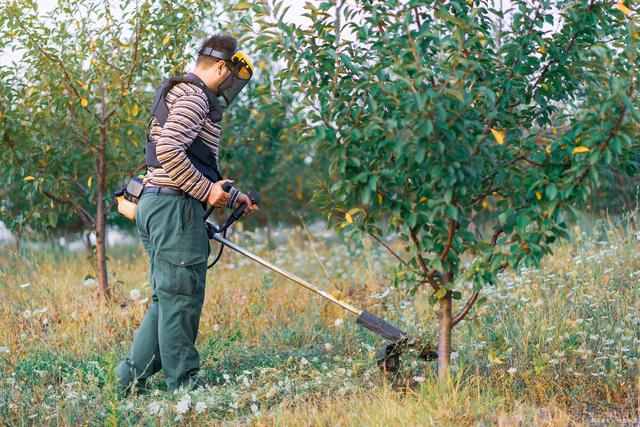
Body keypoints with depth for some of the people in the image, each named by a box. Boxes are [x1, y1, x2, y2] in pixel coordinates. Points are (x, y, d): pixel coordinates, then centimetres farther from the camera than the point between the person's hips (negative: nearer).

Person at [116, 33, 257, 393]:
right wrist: (207, 190, -16)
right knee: (181, 298, -5)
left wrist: (232, 196, 23)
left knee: (167, 300, 13)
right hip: (175, 206, -11)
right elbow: (169, 151, -23)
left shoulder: (182, 95, 25)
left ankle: (132, 380, 14)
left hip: (155, 205, 11)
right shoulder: (193, 95, -9)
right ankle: (184, 385, 0)